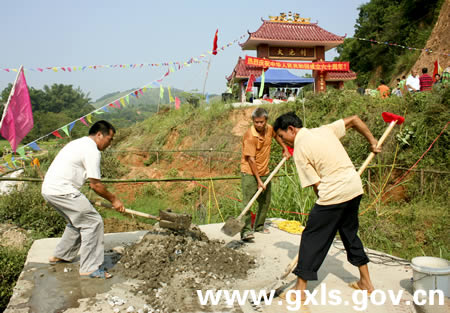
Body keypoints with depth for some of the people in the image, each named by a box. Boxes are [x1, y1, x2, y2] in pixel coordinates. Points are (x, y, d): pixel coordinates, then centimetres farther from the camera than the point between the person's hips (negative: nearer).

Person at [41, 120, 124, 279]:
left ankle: (61, 255, 39)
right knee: (93, 222, -6)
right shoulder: (92, 151, -13)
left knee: (77, 221, 25)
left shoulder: (79, 143, 19)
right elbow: (95, 184, -13)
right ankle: (90, 268, -2)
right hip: (62, 190, -10)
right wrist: (114, 200, 0)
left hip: (49, 188, 10)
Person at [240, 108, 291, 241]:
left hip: (264, 172, 7)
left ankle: (259, 226, 30)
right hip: (249, 172, -7)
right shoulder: (250, 136, -22)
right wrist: (258, 180, -22)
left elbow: (276, 136, 25)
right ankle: (246, 231, -13)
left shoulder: (269, 129, -2)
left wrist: (285, 149, 22)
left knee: (265, 201, 15)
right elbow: (251, 159, -22)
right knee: (248, 202, -14)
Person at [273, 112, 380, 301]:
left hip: (333, 193, -7)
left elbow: (316, 185, -8)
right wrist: (372, 142, 20)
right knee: (350, 233, 23)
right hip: (355, 186, 8)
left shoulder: (299, 151, -7)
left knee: (312, 237, 3)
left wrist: (324, 204, 7)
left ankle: (300, 289, 9)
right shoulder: (325, 130, 10)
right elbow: (354, 120, 12)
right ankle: (365, 282, 33)